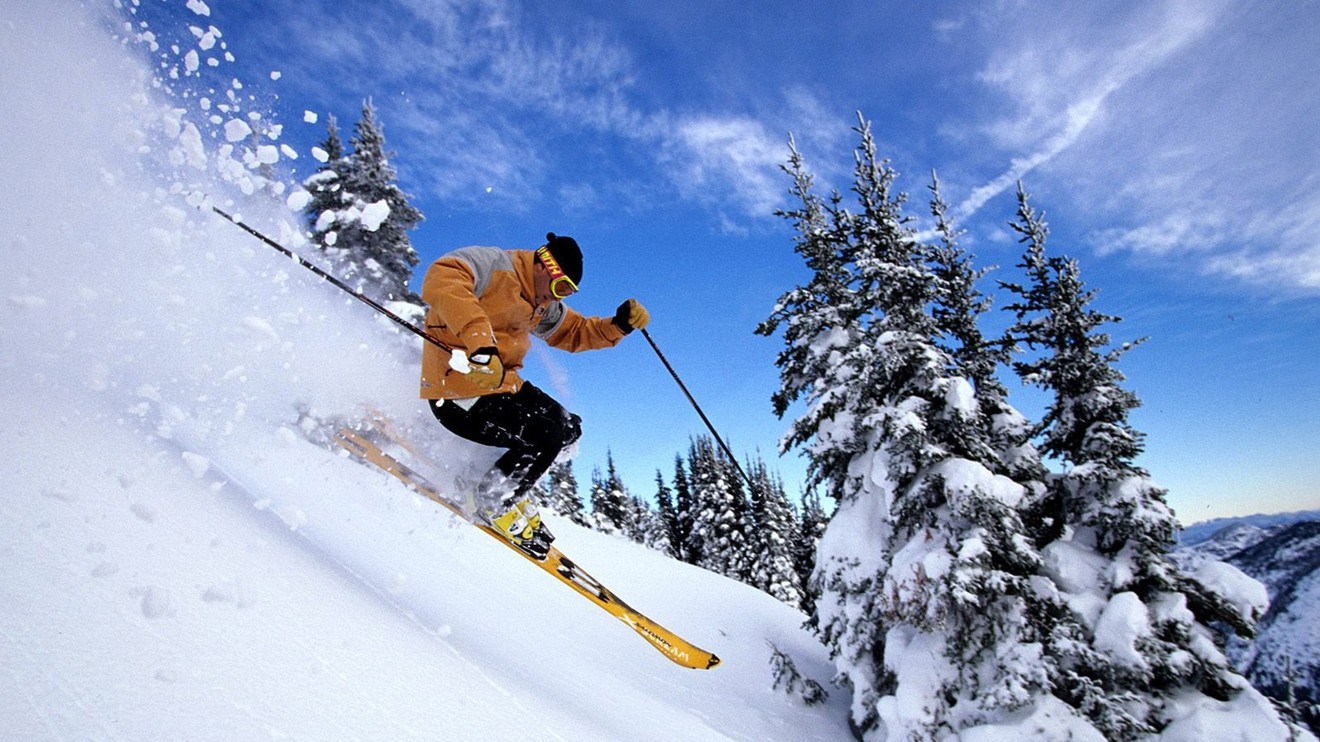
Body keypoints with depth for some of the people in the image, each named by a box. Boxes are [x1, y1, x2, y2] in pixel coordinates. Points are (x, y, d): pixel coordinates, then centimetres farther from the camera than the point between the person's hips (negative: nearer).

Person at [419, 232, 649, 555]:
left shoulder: (542, 306, 13)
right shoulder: (493, 264, -16)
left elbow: (573, 332, 20)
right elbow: (441, 278, -33)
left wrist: (619, 325, 2)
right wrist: (479, 340, -46)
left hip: (503, 384, 10)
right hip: (459, 391, -10)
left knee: (569, 428, 9)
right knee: (545, 438, -19)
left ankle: (506, 481, 18)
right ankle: (494, 502, 3)